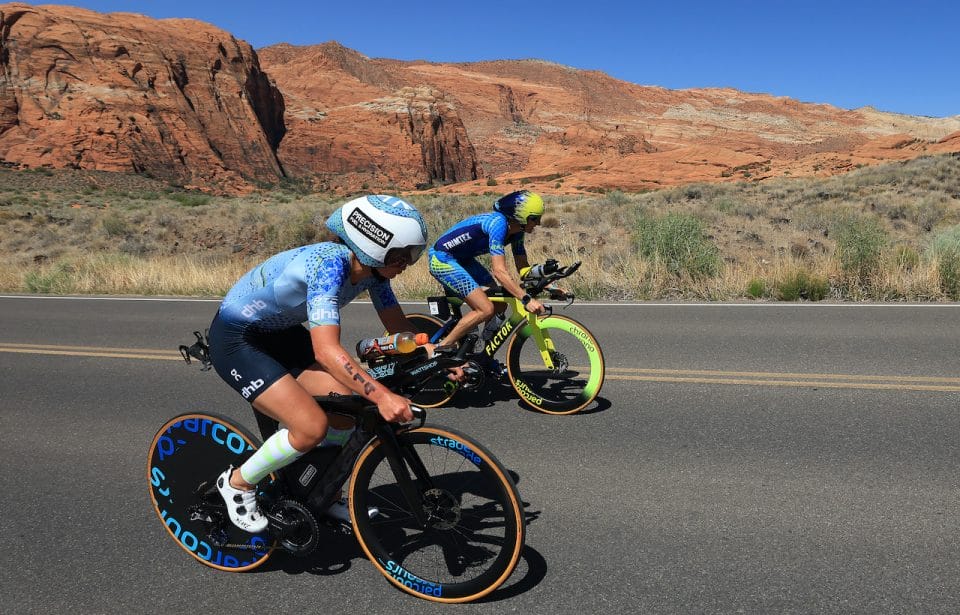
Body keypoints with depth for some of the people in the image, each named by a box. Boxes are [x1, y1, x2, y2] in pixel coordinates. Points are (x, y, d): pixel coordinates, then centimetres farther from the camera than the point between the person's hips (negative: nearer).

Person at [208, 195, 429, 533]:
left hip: (279, 333, 8)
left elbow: (400, 328, -2)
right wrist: (382, 396, -52)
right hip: (235, 339, -8)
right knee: (312, 427, -19)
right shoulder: (328, 265, -34)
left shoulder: (371, 268, -9)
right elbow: (327, 351, -44)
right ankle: (237, 482, 7)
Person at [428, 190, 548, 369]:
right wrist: (527, 300, -39)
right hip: (442, 259, -10)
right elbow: (500, 272, -35)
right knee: (486, 310, -18)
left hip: (462, 259, 10)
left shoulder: (515, 230, 0)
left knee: (500, 305, 4)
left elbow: (522, 267, 6)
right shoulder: (498, 223, -28)